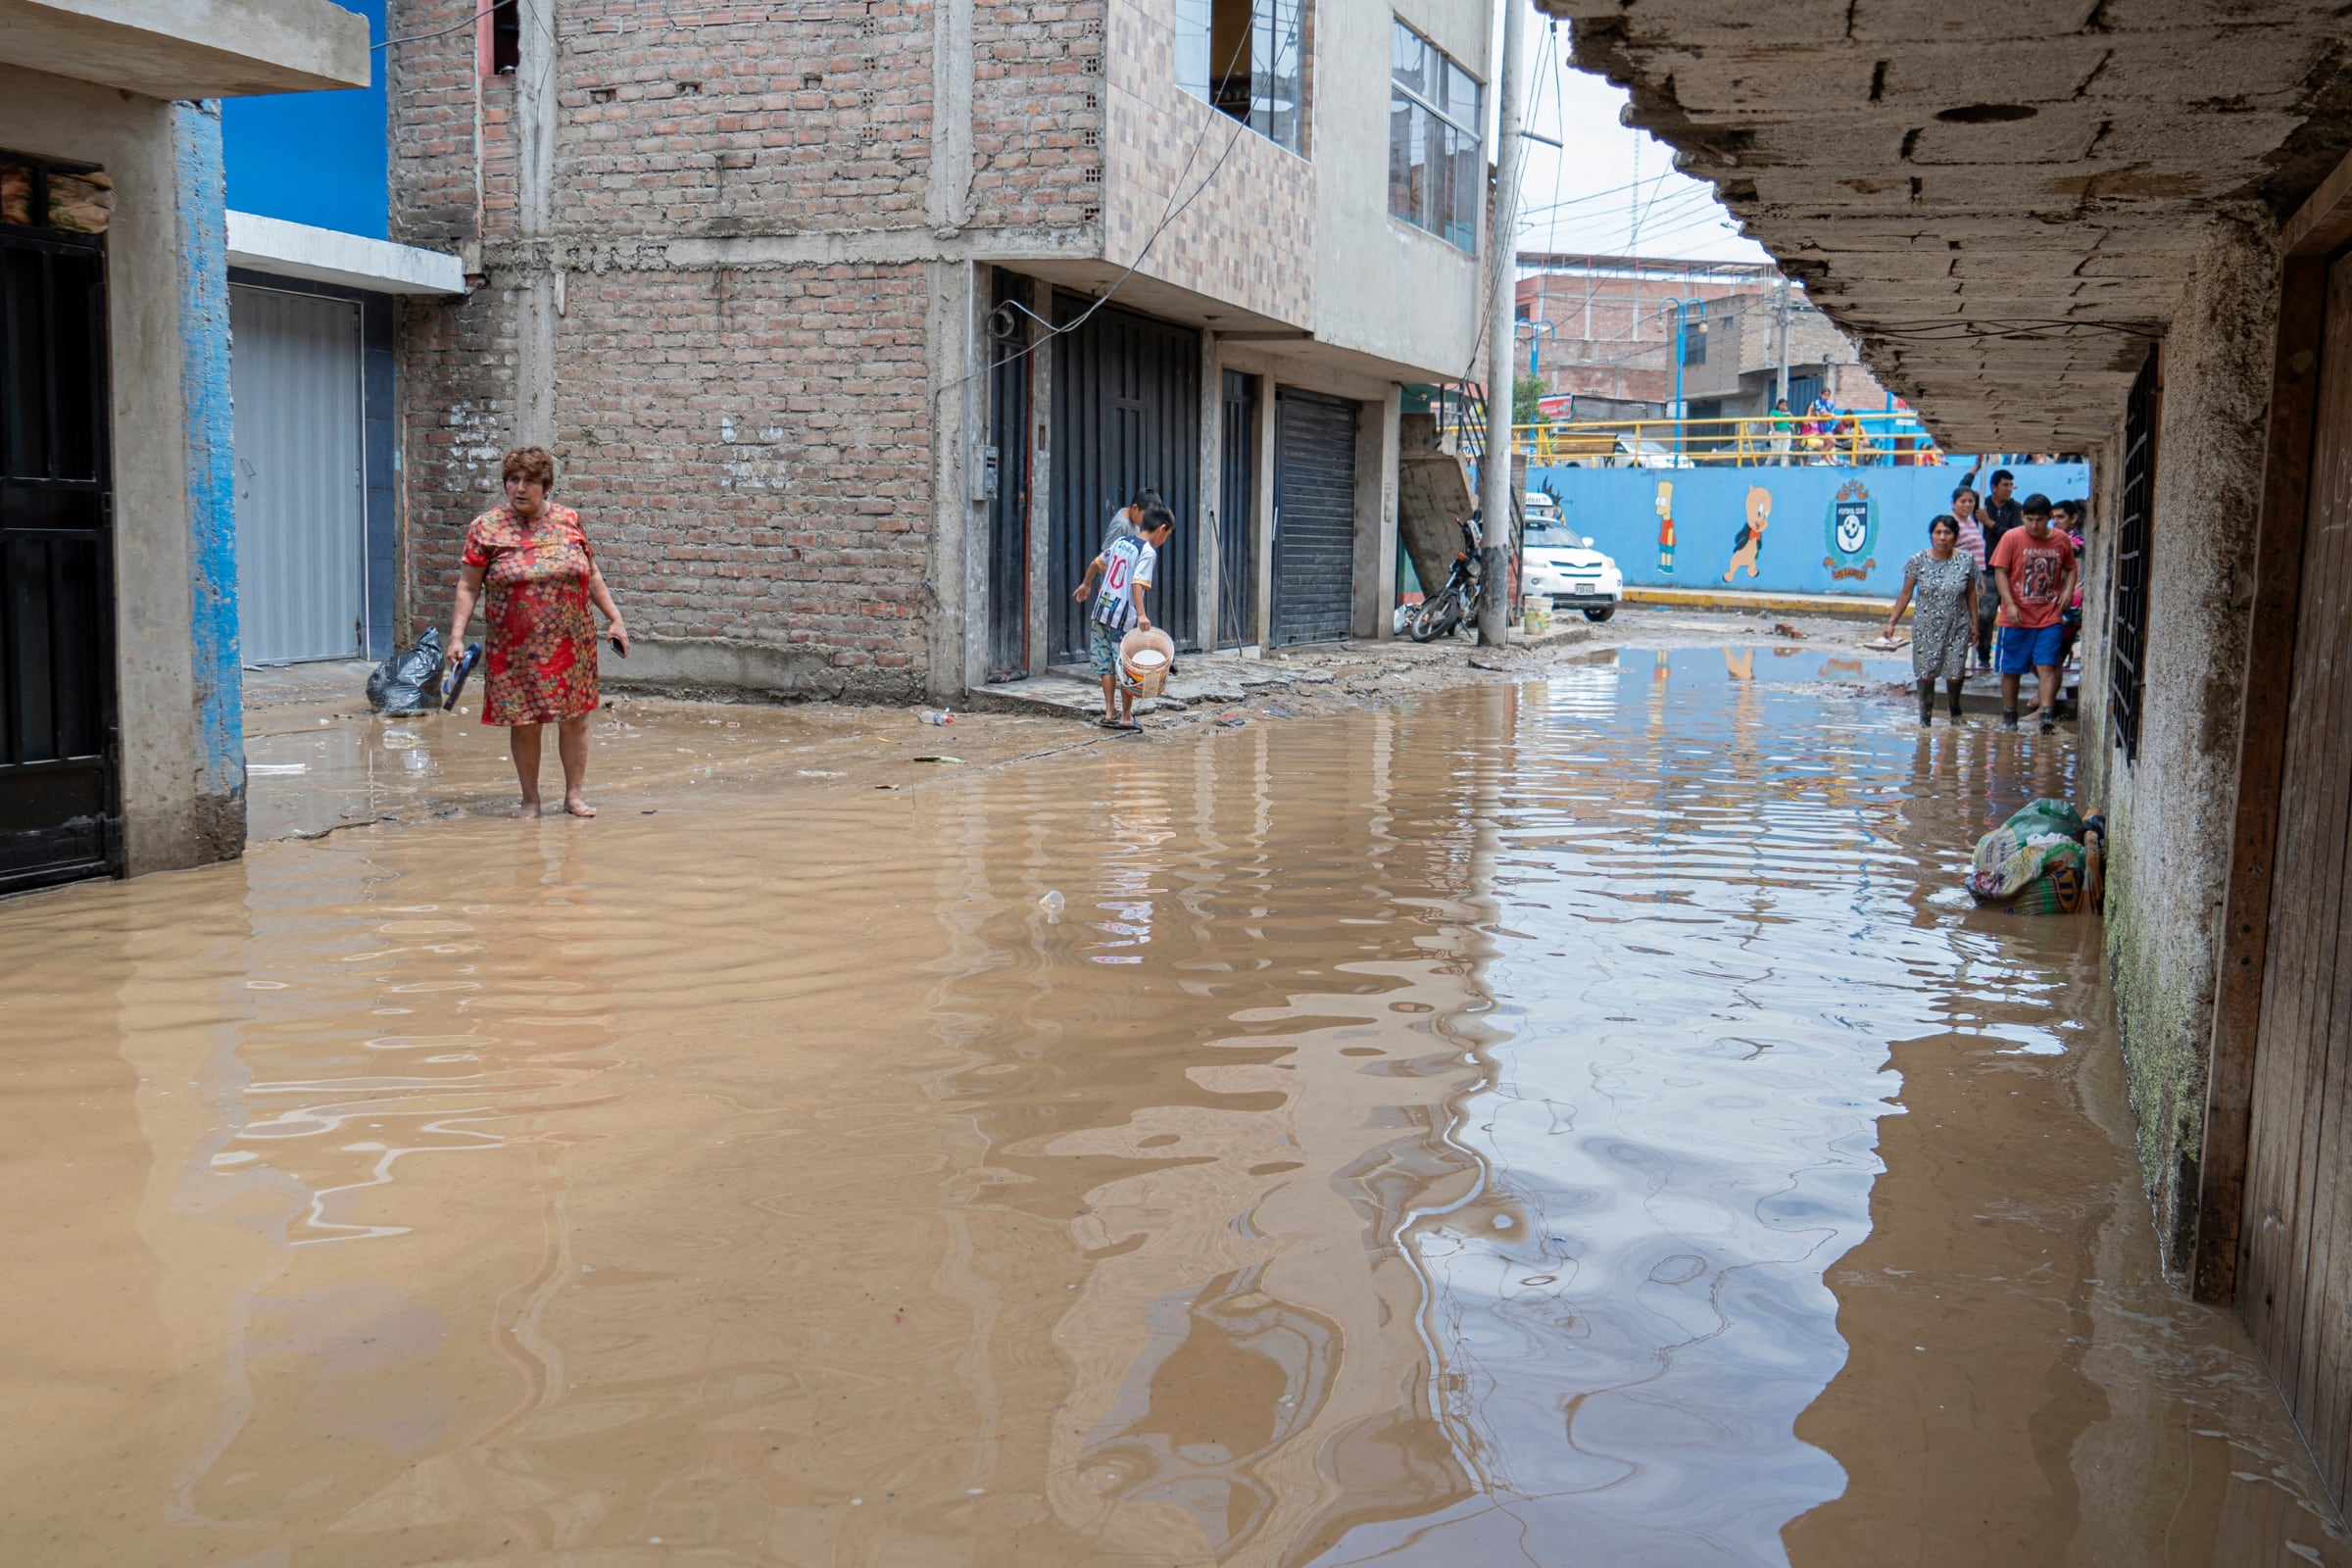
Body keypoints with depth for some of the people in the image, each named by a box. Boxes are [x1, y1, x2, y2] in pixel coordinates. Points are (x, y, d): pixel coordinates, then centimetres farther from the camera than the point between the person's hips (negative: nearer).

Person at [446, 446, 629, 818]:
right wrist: (457, 636, -9)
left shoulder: (568, 521, 5)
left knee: (575, 717, 5)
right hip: (515, 649, -2)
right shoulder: (486, 528, -1)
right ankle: (530, 798, 17)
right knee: (523, 722, 3)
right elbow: (468, 587, -1)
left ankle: (574, 793, 17)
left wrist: (615, 619, 9)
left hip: (571, 645, 2)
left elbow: (591, 574, 13)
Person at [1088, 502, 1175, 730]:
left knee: (1107, 665, 14)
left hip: (1101, 611, 7)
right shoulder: (1148, 551, -11)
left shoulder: (1120, 541, 10)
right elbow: (1137, 583, -24)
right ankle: (1126, 717, 9)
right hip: (1123, 617, -7)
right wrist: (1141, 614, -31)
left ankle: (1110, 712, 19)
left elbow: (1100, 562, 25)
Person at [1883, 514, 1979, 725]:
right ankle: (1925, 718, 14)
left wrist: (1974, 623, 6)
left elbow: (1971, 593, 5)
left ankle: (1955, 709, 31)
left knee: (1954, 674, 3)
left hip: (1957, 628, 0)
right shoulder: (1918, 561, -5)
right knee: (1925, 674, 2)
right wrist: (1892, 622, -3)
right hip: (1926, 628, 0)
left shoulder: (1966, 561, -3)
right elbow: (1905, 594, 0)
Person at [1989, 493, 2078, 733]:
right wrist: (2009, 604, -15)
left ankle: (2047, 713, -17)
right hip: (2017, 617, -1)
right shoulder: (2012, 538, -3)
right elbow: (2000, 572, -5)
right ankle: (2009, 717, 18)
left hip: (2049, 616, 1)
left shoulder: (2061, 540, 5)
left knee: (2047, 665, -10)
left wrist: (2068, 590, 0)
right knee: (2011, 669, 6)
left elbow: (2070, 569, 20)